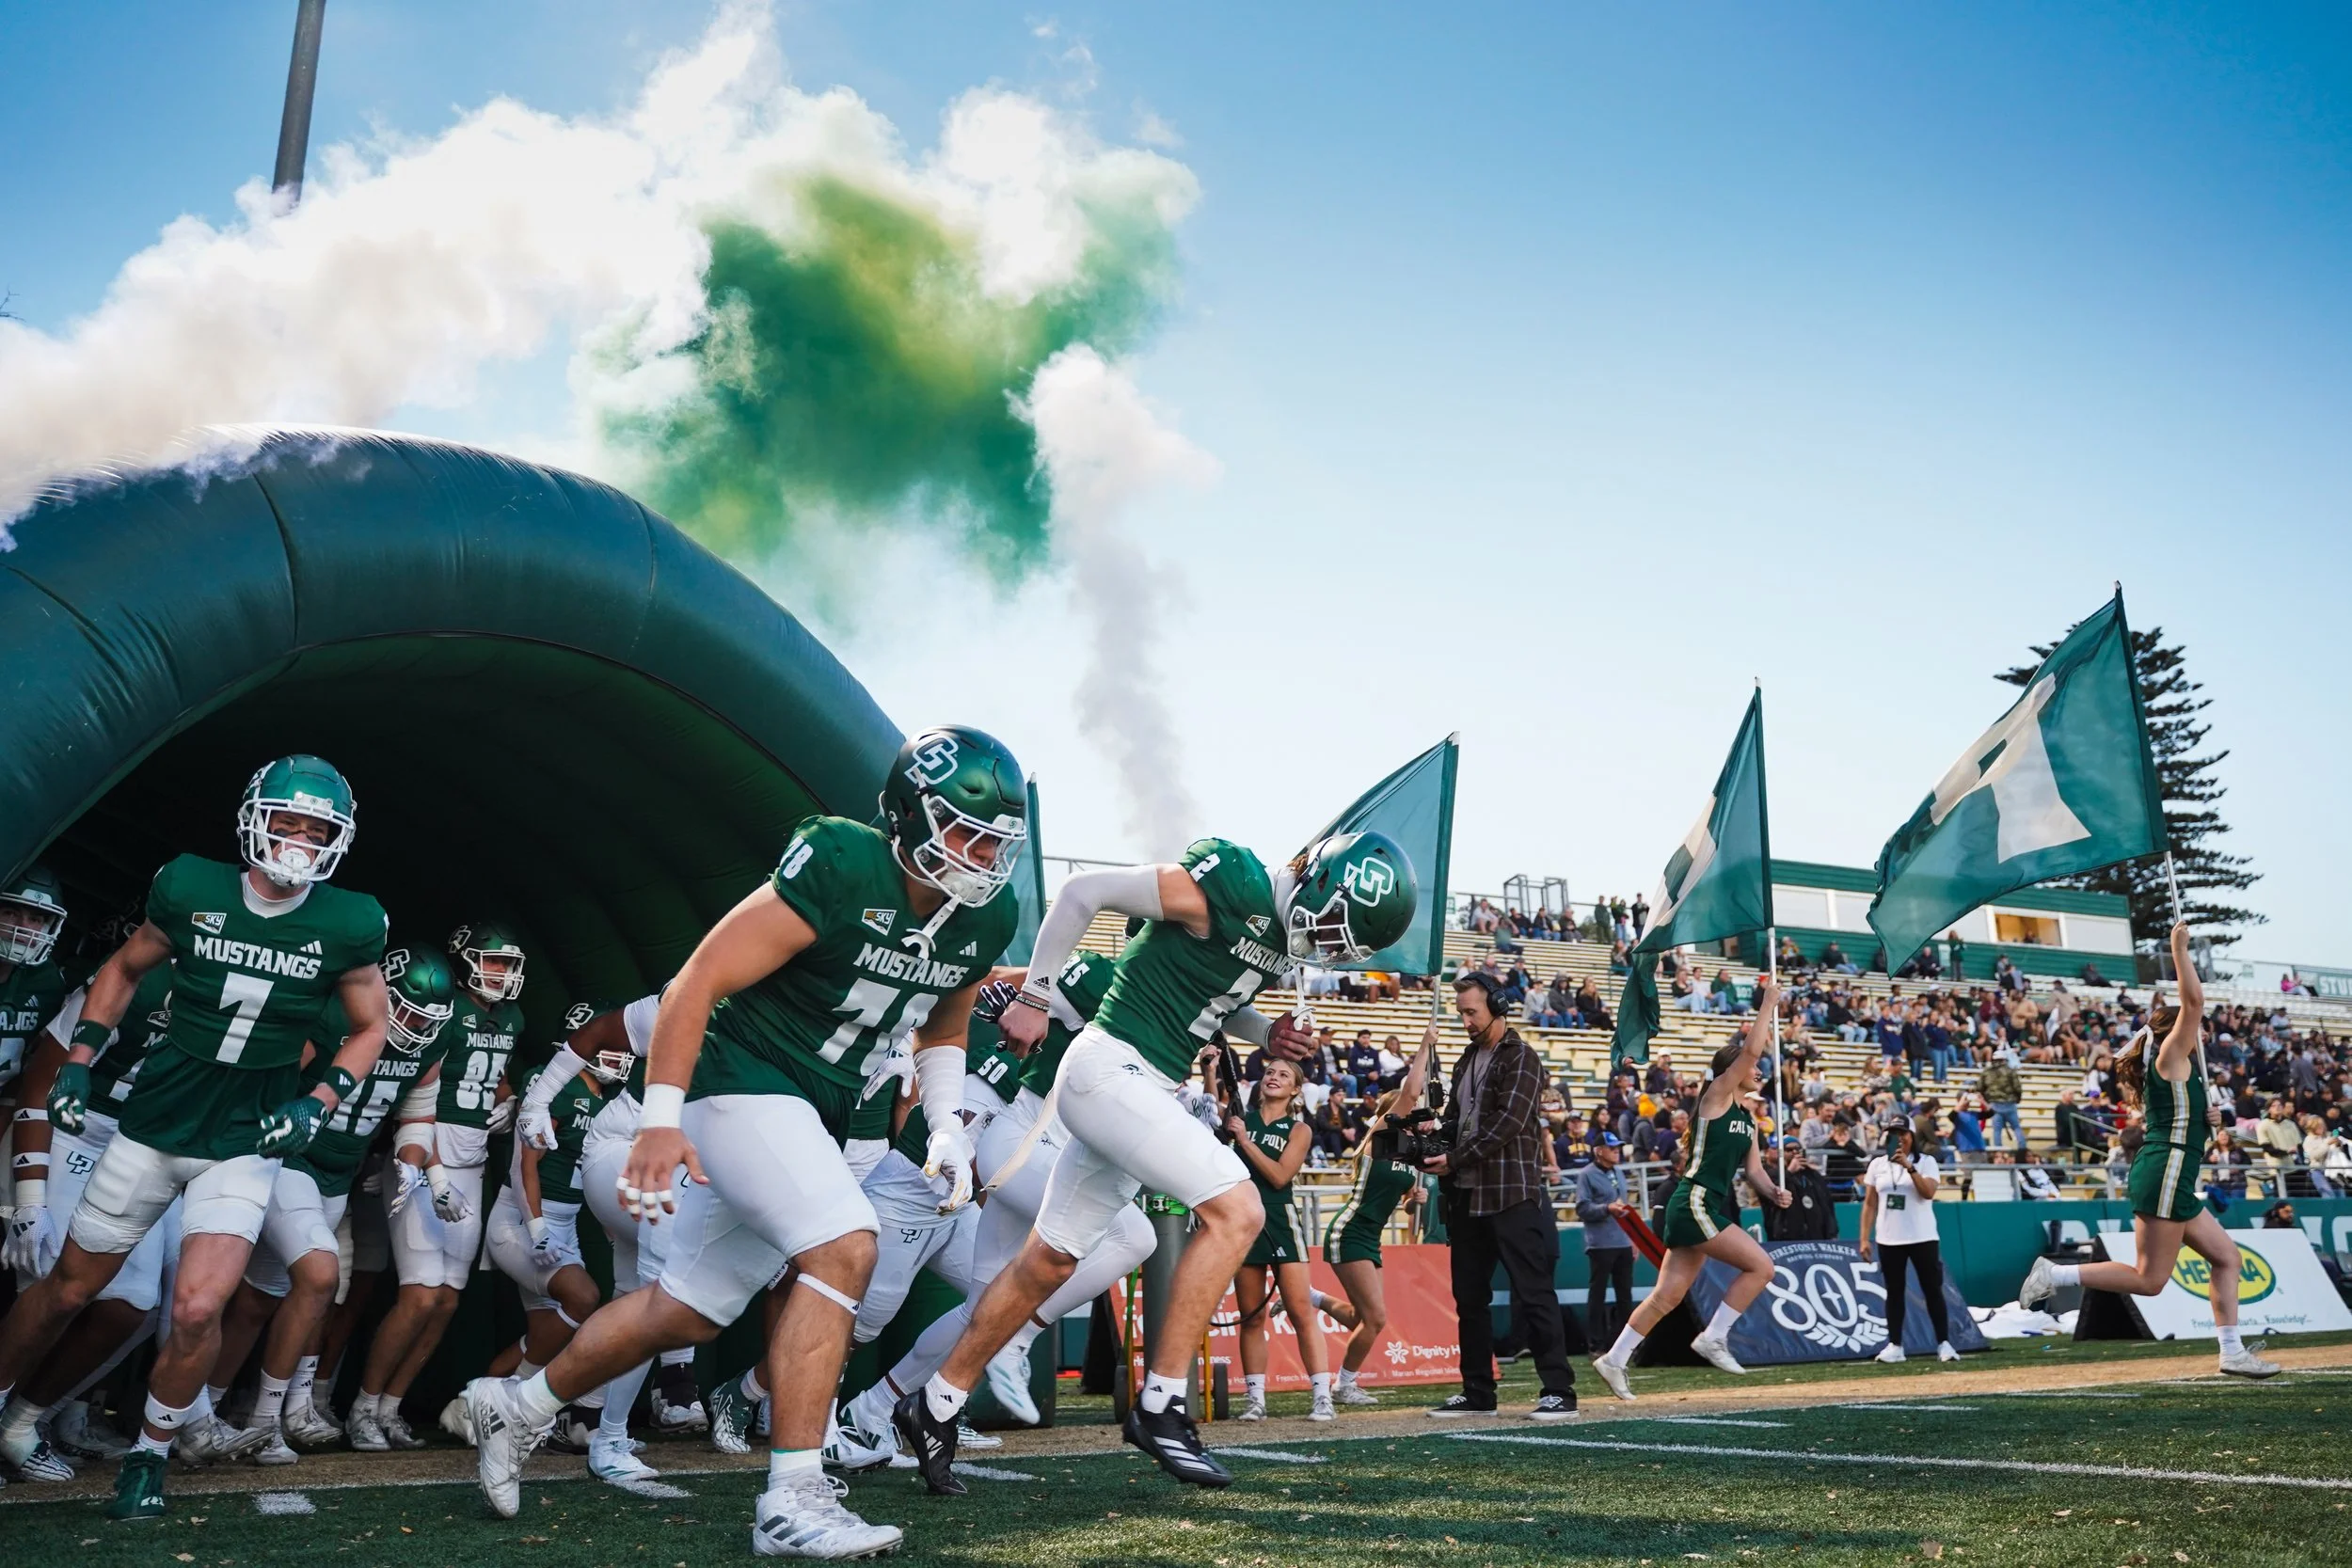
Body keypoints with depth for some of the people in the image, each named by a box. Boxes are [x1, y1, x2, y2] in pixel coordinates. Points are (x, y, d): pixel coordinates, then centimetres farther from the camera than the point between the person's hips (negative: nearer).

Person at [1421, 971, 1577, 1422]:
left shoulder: (1521, 1059, -7)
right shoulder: (1466, 1060, 17)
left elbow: (1507, 1123, -17)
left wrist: (1454, 1159, -17)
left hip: (1512, 1195, -8)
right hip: (1467, 1195, 8)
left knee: (1533, 1295, -7)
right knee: (1469, 1298, 11)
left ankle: (1559, 1390, -2)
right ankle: (1477, 1392, 20)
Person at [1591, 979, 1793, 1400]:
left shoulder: (1748, 1115, 18)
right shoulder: (1716, 1095, -6)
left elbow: (1753, 1168, 17)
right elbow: (1750, 1050, -17)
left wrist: (1773, 1191, -3)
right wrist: (1769, 1003, -9)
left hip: (1712, 1207, 9)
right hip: (1695, 1204, -9)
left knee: (1668, 1295, 6)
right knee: (1761, 1265, -12)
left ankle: (1614, 1359, 11)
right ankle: (1713, 1337, -2)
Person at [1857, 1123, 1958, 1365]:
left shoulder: (1926, 1161, 0)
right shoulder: (1878, 1164, 7)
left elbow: (1928, 1193, -17)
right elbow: (1870, 1204, 7)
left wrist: (1909, 1166, -26)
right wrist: (1865, 1239, 2)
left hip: (1922, 1237, -2)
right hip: (1888, 1240, 3)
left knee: (1932, 1290, -2)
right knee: (1895, 1291, 6)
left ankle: (1944, 1343, 4)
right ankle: (1894, 1346, 10)